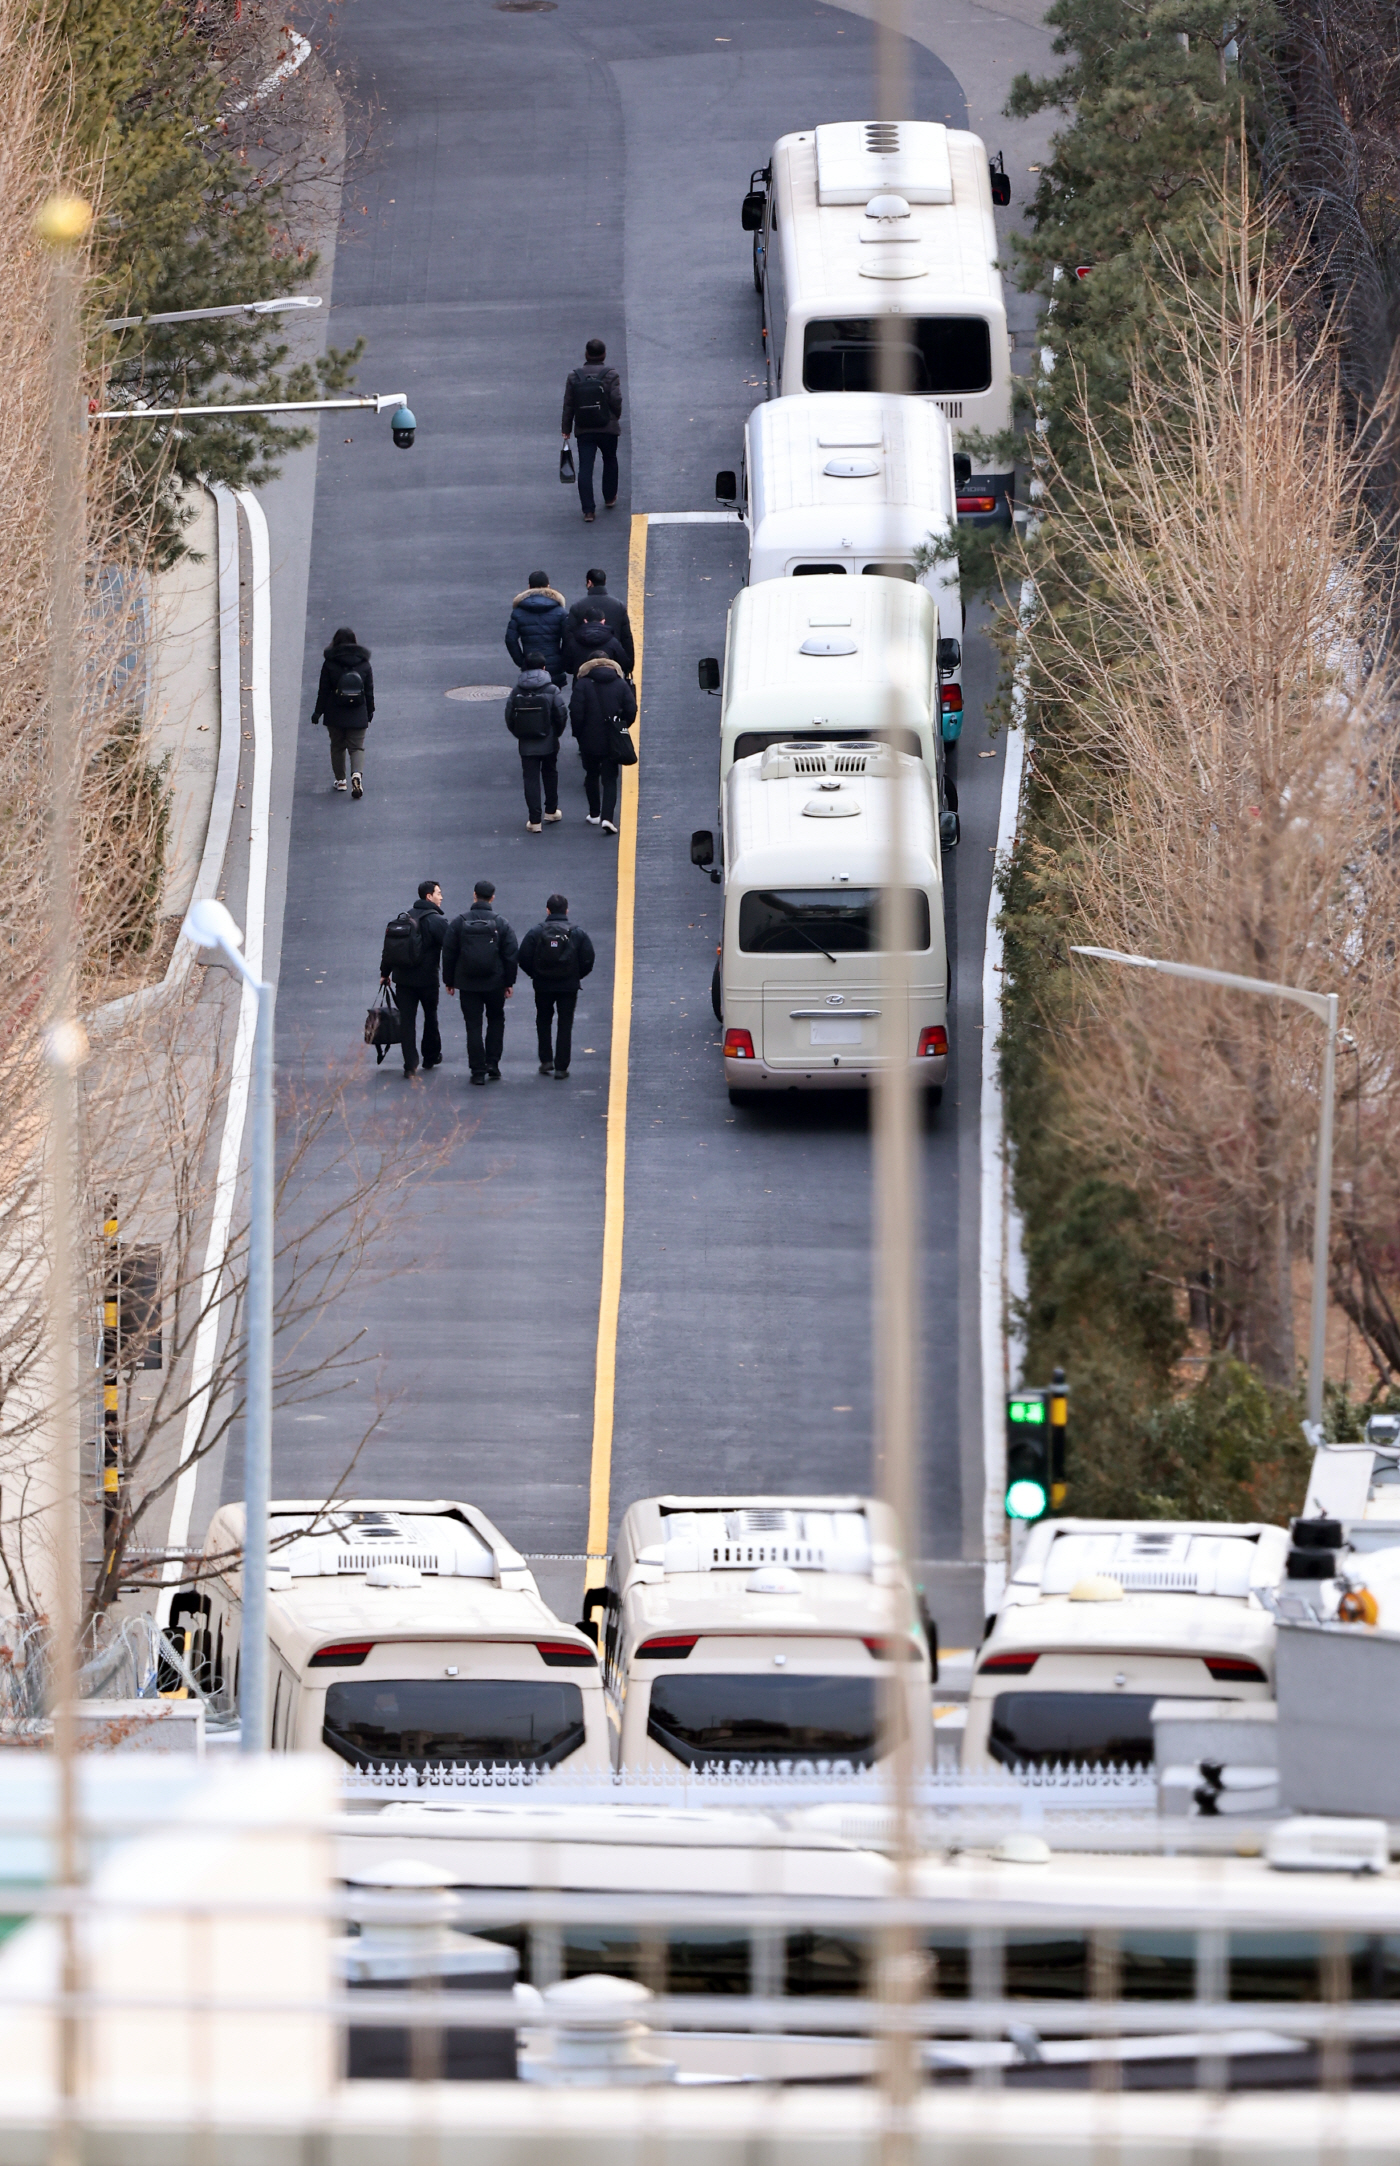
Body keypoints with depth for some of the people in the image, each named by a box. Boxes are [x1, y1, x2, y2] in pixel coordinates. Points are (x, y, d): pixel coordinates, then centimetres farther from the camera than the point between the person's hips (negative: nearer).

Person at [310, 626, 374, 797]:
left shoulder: (330, 663, -7)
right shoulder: (363, 663, -2)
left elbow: (323, 691, -4)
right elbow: (369, 691, 5)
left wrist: (318, 712, 4)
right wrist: (370, 710, 17)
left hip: (335, 714, -1)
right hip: (357, 715, 1)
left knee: (337, 746, 16)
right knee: (357, 747, 4)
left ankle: (340, 780, 21)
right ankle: (357, 774, -21)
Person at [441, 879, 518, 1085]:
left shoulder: (459, 923, -4)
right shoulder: (500, 924, -3)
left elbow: (448, 953, -1)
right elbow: (510, 955, -1)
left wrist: (449, 981, 8)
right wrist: (509, 982, 7)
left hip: (467, 983, -1)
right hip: (495, 983, 1)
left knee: (473, 1026, 4)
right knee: (496, 1021, 18)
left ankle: (478, 1070, 1)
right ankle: (492, 1064, 11)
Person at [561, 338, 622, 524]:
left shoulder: (573, 377, -2)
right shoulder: (611, 376, -8)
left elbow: (568, 405, 0)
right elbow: (616, 401, -13)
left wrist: (566, 430, 7)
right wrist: (616, 417, 9)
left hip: (583, 431, 0)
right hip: (607, 429, 0)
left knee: (585, 468, 0)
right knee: (609, 460, 24)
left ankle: (588, 510, -6)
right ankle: (609, 498, 37)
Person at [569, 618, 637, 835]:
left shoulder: (583, 684, -8)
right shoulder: (620, 684, -1)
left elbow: (576, 712, -13)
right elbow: (631, 709, -3)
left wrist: (578, 734, 1)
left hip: (590, 741, -1)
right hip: (612, 742, 1)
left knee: (592, 776, 19)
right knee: (610, 778, 3)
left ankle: (594, 813, 27)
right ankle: (607, 817, -12)